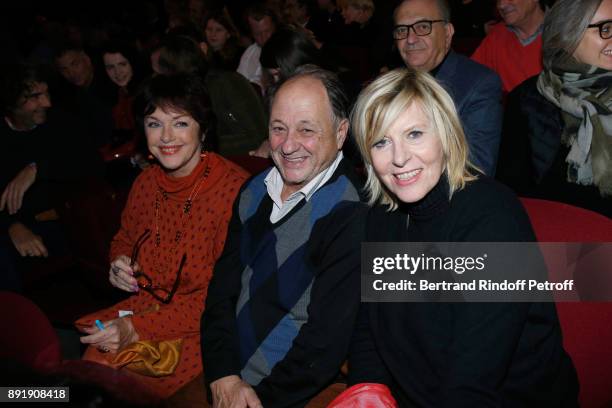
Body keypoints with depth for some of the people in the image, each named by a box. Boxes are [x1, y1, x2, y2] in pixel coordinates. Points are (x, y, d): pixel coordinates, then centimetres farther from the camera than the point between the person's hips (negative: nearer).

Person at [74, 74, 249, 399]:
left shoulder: (234, 188, -19)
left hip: (201, 327, -6)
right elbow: (124, 238, 23)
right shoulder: (146, 182, 3)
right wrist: (119, 264, -2)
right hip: (142, 307, 6)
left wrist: (139, 328, -20)